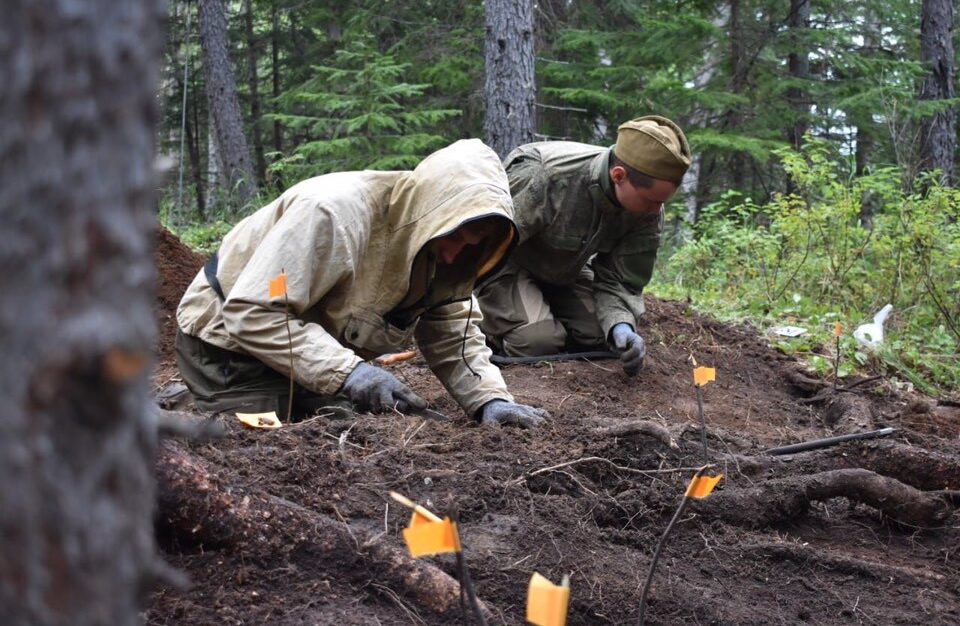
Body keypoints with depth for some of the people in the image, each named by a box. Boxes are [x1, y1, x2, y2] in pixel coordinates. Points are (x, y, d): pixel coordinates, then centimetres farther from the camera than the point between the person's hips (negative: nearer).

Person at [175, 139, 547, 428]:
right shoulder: (337, 213, -34)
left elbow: (454, 336, -7)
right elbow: (252, 314, -35)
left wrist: (490, 399, -26)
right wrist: (347, 370, -42)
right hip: (230, 339, -8)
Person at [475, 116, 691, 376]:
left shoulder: (648, 213, -20)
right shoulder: (545, 178, -40)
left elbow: (619, 280, -14)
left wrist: (621, 324, -36)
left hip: (564, 271, 6)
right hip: (506, 264, -6)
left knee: (597, 336, -10)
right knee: (539, 342, -24)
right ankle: (485, 326, 6)